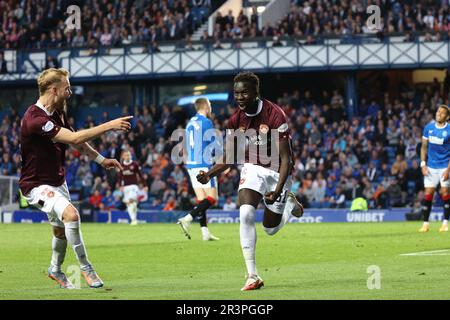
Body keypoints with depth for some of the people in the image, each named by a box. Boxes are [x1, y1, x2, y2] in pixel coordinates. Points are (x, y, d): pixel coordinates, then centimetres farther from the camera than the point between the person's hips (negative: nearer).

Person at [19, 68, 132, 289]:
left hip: (57, 181, 9)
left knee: (61, 229, 18)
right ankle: (85, 267, -15)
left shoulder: (58, 113, 3)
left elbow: (76, 141, 20)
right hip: (37, 185, -9)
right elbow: (74, 138, -33)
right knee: (71, 215, -28)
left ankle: (55, 269, 42)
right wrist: (109, 126, -30)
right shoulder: (35, 119, -28)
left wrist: (101, 160, 18)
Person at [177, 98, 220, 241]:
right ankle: (187, 219, -21)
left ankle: (205, 232, 2)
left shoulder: (190, 123, 16)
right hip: (204, 164, -8)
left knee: (201, 199, 7)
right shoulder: (206, 122, -9)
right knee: (212, 198, -7)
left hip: (191, 164, 8)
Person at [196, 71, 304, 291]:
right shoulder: (236, 119, -8)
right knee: (246, 214, -23)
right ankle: (252, 276, -19)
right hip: (252, 169, 3)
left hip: (276, 172, -3)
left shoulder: (275, 116, -23)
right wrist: (209, 175, -17)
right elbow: (228, 158, 1)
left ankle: (289, 204, 42)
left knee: (271, 228, 6)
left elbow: (286, 159, -21)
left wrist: (278, 189, -32)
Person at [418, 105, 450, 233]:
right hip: (431, 167, 3)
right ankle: (425, 223, 4)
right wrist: (423, 164, 0)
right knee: (428, 194, -1)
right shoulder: (428, 128, 4)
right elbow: (424, 147, 10)